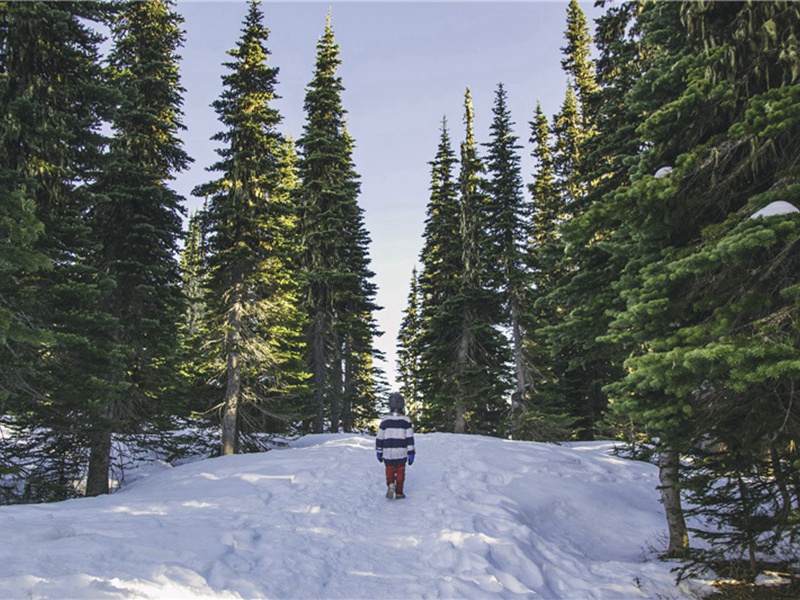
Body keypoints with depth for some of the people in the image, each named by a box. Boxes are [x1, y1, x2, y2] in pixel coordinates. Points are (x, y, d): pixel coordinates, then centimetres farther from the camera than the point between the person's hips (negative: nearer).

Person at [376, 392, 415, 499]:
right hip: (401, 453, 0)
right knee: (400, 473, 11)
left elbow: (380, 437, 4)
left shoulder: (385, 420, -1)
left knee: (390, 471, 12)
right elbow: (410, 438, -3)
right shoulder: (406, 420, -3)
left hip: (388, 453, 1)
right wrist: (411, 453, 2)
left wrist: (379, 452, 14)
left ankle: (390, 485, -13)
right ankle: (399, 493, 13)